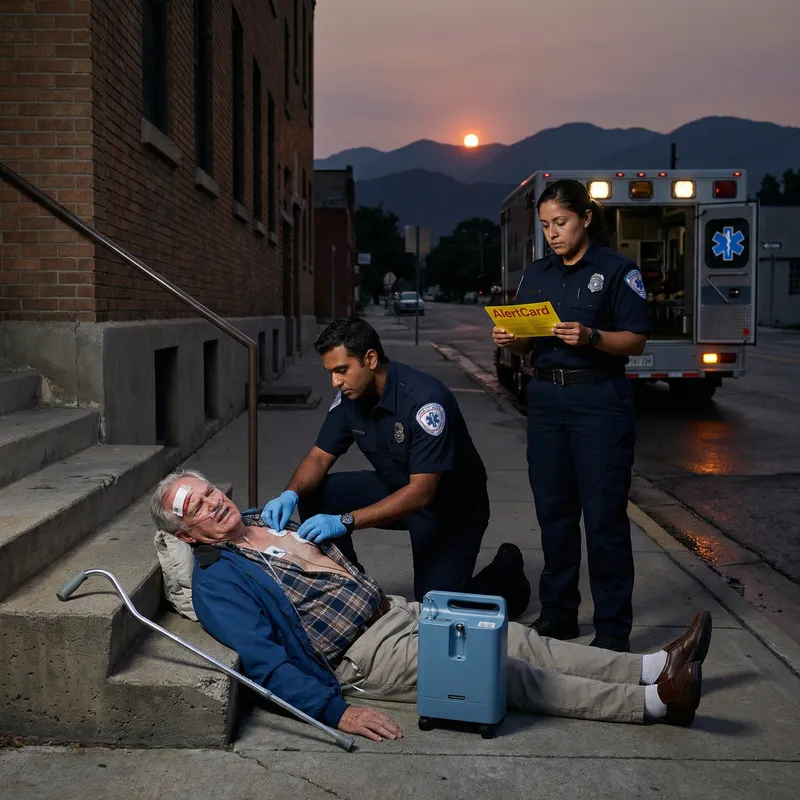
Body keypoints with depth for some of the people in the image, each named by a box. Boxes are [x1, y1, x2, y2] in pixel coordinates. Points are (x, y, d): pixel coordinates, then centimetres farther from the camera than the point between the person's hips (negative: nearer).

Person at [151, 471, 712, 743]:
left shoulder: (263, 522, 15)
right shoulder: (218, 580, -10)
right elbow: (265, 662, -21)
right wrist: (335, 711, -29)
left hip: (397, 612, 8)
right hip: (365, 657, -8)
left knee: (517, 641, -2)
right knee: (496, 672, -15)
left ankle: (651, 667, -2)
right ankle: (653, 702, -15)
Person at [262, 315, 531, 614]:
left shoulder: (425, 399, -32)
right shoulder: (349, 396, -9)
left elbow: (421, 493, -34)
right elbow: (319, 457, -2)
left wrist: (344, 521, -40)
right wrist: (290, 495, -24)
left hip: (449, 505, -6)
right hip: (394, 489, 7)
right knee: (313, 494, -13)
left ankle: (505, 571, 13)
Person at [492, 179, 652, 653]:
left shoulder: (617, 270, -2)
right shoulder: (537, 275, 14)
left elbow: (636, 341, -7)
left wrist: (591, 337, -23)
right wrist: (510, 341, -7)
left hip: (600, 399, -5)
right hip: (547, 397, 5)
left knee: (603, 514, -4)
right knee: (553, 511, 9)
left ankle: (613, 629, 5)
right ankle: (558, 617, 22)